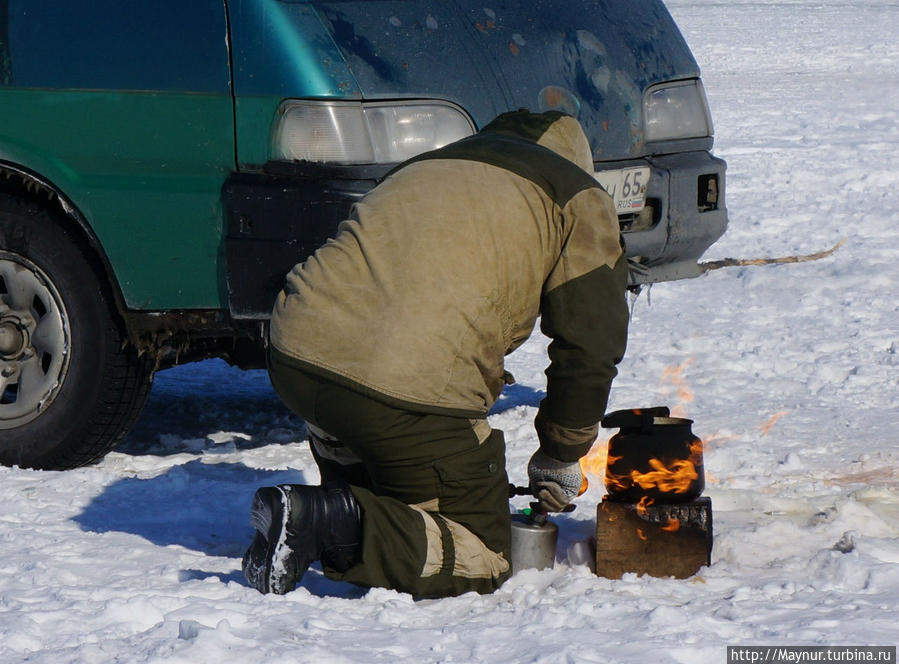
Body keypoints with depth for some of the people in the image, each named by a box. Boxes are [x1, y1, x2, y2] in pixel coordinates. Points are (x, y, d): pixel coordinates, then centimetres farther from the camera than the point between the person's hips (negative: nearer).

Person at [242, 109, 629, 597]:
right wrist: (560, 458, 26)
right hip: (411, 388, -6)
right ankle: (338, 525, -16)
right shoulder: (580, 203, 16)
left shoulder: (422, 168, 34)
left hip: (294, 354, 6)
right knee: (482, 556, 6)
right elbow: (590, 348, 12)